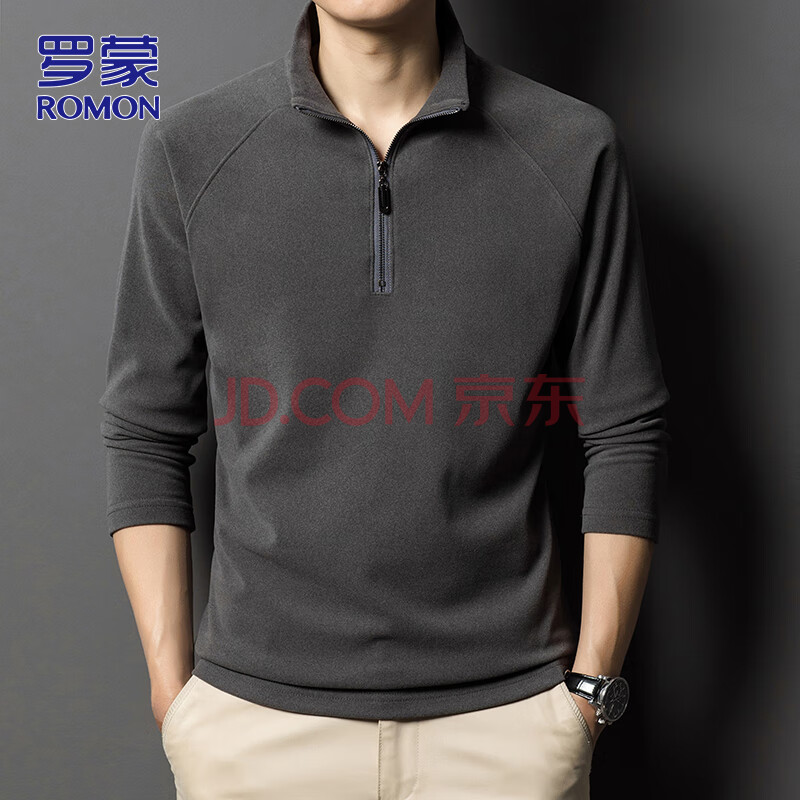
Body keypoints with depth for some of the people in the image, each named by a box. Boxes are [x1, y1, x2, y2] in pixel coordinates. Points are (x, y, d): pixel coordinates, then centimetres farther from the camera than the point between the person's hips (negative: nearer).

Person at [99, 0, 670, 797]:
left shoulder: (574, 151, -4)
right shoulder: (189, 149, -2)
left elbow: (626, 432, 0)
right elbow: (146, 432, 2)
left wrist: (590, 688, -2)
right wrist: (171, 689, -1)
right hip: (257, 713, 1)